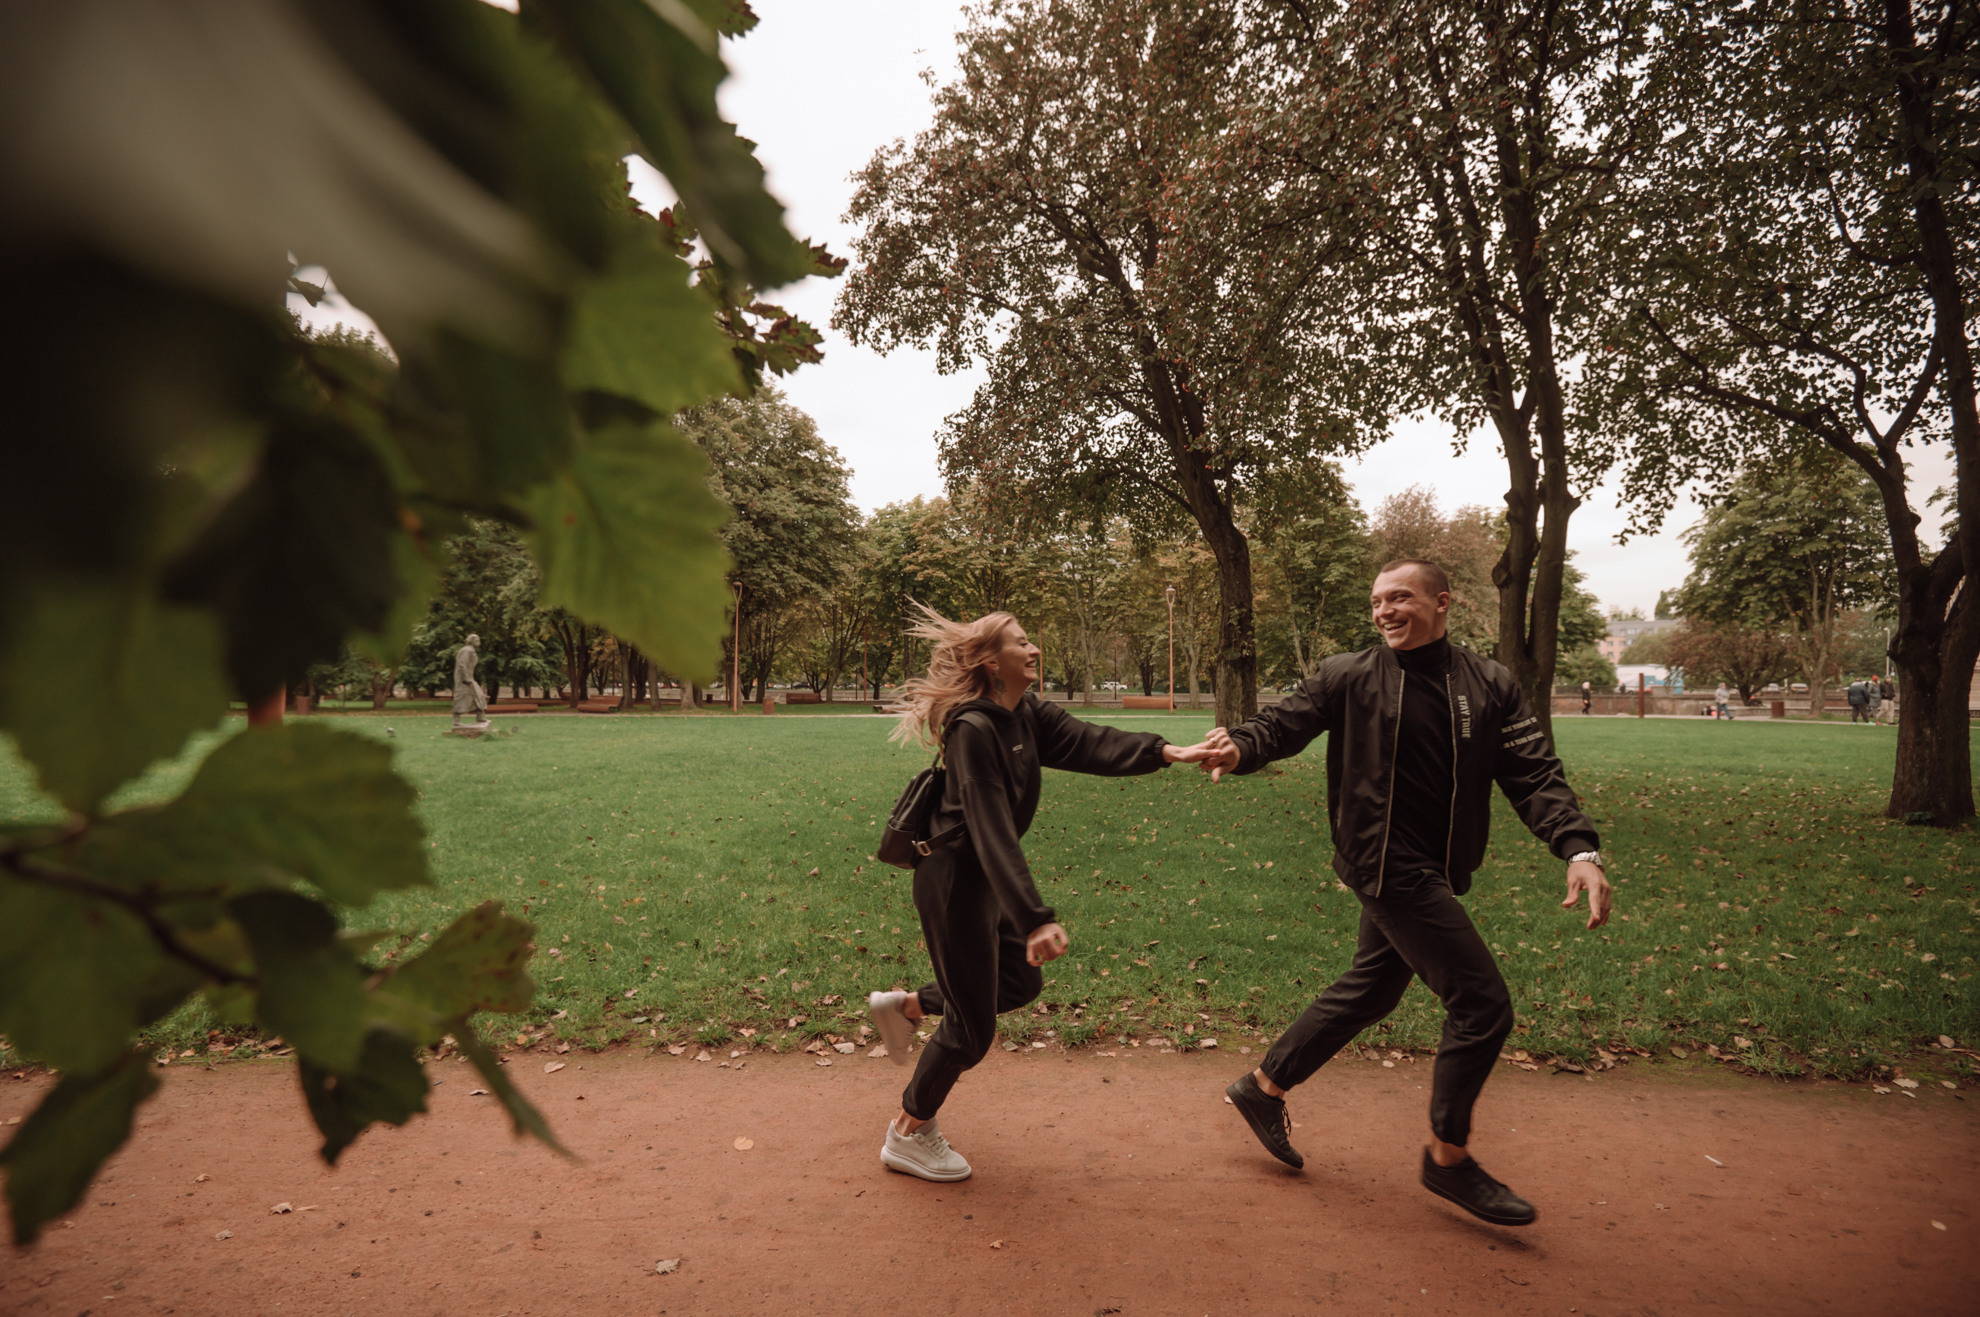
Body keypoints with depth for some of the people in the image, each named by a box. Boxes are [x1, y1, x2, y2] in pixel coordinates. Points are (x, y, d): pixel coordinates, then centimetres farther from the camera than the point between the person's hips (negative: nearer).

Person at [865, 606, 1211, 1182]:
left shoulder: (1028, 714, 2)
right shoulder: (973, 730, -26)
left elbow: (1089, 744, -10)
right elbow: (992, 833, -32)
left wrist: (1163, 751, -25)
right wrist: (1035, 918, -37)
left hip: (986, 881, 9)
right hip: (955, 882, -9)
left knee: (1020, 983, 22)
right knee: (972, 1027, 4)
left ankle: (903, 1006, 35)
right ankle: (908, 1136, 25)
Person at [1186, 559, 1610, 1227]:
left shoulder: (1490, 686, 3)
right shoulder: (1347, 677, -6)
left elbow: (1534, 776, -3)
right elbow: (1283, 725, -7)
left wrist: (1579, 848, -18)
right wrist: (1240, 747, -30)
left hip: (1434, 873, 6)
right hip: (1388, 866, -6)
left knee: (1368, 991, 18)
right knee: (1482, 1003, -7)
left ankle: (1264, 1088, 36)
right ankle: (1449, 1156, 15)